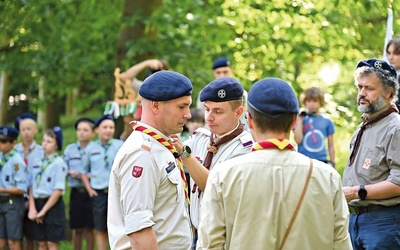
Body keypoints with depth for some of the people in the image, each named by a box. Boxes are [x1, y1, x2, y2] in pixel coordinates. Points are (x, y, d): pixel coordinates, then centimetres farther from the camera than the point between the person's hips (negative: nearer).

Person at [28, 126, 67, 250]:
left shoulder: (59, 163, -9)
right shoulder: (38, 162, 10)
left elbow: (58, 191, -13)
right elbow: (32, 187, 8)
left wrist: (43, 211, -12)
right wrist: (32, 208, -4)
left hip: (53, 205, -6)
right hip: (38, 202, 6)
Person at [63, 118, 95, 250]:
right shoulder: (69, 149, 8)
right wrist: (70, 173, -8)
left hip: (91, 193, -3)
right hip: (76, 192, 3)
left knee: (89, 228, 4)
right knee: (77, 228, 8)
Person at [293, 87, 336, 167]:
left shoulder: (327, 121, 6)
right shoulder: (301, 118, 4)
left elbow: (331, 145, 12)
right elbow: (298, 140, -9)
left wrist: (332, 163, 9)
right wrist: (300, 119, -6)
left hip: (321, 161, 1)